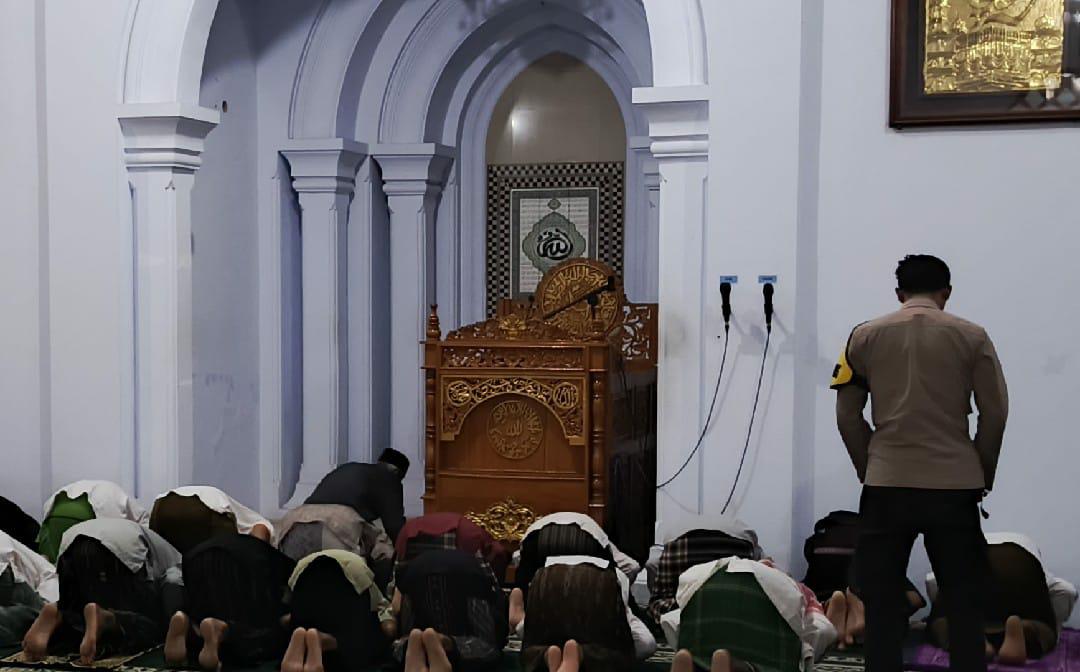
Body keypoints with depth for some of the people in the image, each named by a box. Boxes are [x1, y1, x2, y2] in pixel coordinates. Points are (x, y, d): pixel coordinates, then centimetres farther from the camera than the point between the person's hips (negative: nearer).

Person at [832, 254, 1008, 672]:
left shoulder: (866, 337, 5)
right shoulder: (970, 337, 2)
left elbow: (847, 416, 6)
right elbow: (994, 413, 2)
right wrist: (982, 475, 14)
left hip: (887, 485, 1)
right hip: (954, 484, 0)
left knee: (882, 601, 6)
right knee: (964, 599, 8)